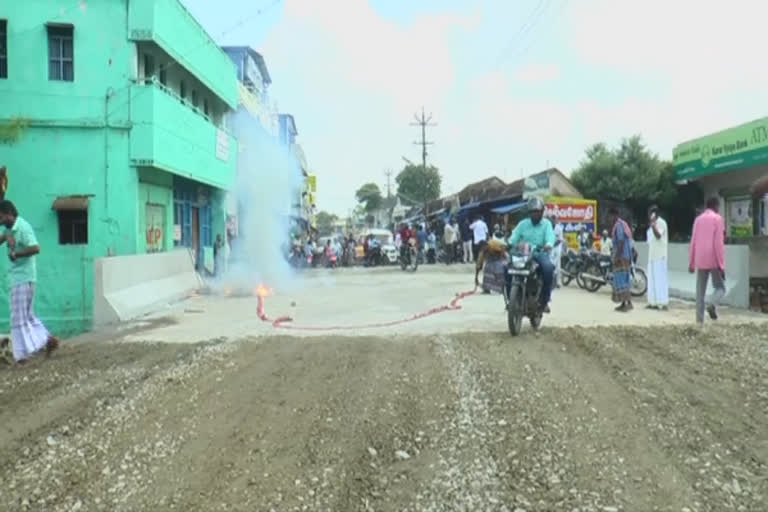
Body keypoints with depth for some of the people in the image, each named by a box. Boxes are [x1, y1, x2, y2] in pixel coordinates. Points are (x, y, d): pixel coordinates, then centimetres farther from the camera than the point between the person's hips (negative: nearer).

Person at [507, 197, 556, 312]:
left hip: (540, 253, -2)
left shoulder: (546, 224, 10)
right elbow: (514, 237, 2)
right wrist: (509, 244, -21)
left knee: (548, 267, -34)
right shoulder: (523, 224, 15)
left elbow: (550, 237, -10)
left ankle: (545, 300, -20)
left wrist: (548, 245, -34)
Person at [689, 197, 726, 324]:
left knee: (700, 291, 6)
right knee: (720, 288, 7)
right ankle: (712, 304, -21)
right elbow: (719, 242, -9)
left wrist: (691, 263, 15)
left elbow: (693, 242, 11)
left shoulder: (698, 219, 13)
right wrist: (722, 264, -9)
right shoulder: (717, 218, -2)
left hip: (700, 261, 4)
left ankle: (699, 320, 1)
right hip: (714, 260, -4)